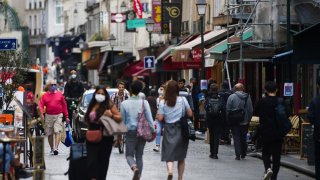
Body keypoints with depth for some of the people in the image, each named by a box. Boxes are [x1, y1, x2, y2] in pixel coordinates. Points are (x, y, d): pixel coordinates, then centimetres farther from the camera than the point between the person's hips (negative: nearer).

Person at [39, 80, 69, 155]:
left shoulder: (59, 94, 7)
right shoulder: (45, 95, 7)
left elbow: (64, 105, 9)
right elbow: (41, 105, -2)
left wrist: (66, 116, 7)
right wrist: (41, 113, -21)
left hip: (58, 116, -2)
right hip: (49, 116, 2)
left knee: (57, 132, -14)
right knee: (49, 134, 8)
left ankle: (56, 148, -22)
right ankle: (52, 148, 21)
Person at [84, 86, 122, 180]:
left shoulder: (110, 105, -2)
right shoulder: (92, 105, 10)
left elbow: (119, 118, -6)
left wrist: (111, 115, -22)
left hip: (105, 138, -3)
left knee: (103, 161, 3)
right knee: (92, 160, -9)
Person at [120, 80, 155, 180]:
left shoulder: (124, 104, -7)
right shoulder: (144, 103, -5)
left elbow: (122, 120, 1)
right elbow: (149, 118, -5)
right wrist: (152, 131, 4)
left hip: (130, 131, -2)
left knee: (129, 154, 7)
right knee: (139, 156, 13)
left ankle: (134, 167, -24)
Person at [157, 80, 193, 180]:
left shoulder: (163, 102, -3)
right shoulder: (182, 100, -4)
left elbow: (160, 118, -4)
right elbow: (190, 114, -1)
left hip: (169, 130, -1)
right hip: (181, 129, 1)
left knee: (169, 154, -2)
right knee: (181, 156, 14)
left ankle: (170, 170, -30)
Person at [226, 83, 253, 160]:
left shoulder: (231, 97, -8)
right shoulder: (248, 97, -1)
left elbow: (228, 110, -8)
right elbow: (251, 110, 1)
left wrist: (229, 120, 2)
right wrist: (248, 119, 11)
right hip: (245, 122, 3)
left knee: (236, 138, 1)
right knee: (243, 138, 15)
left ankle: (238, 155, -4)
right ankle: (243, 154, 20)